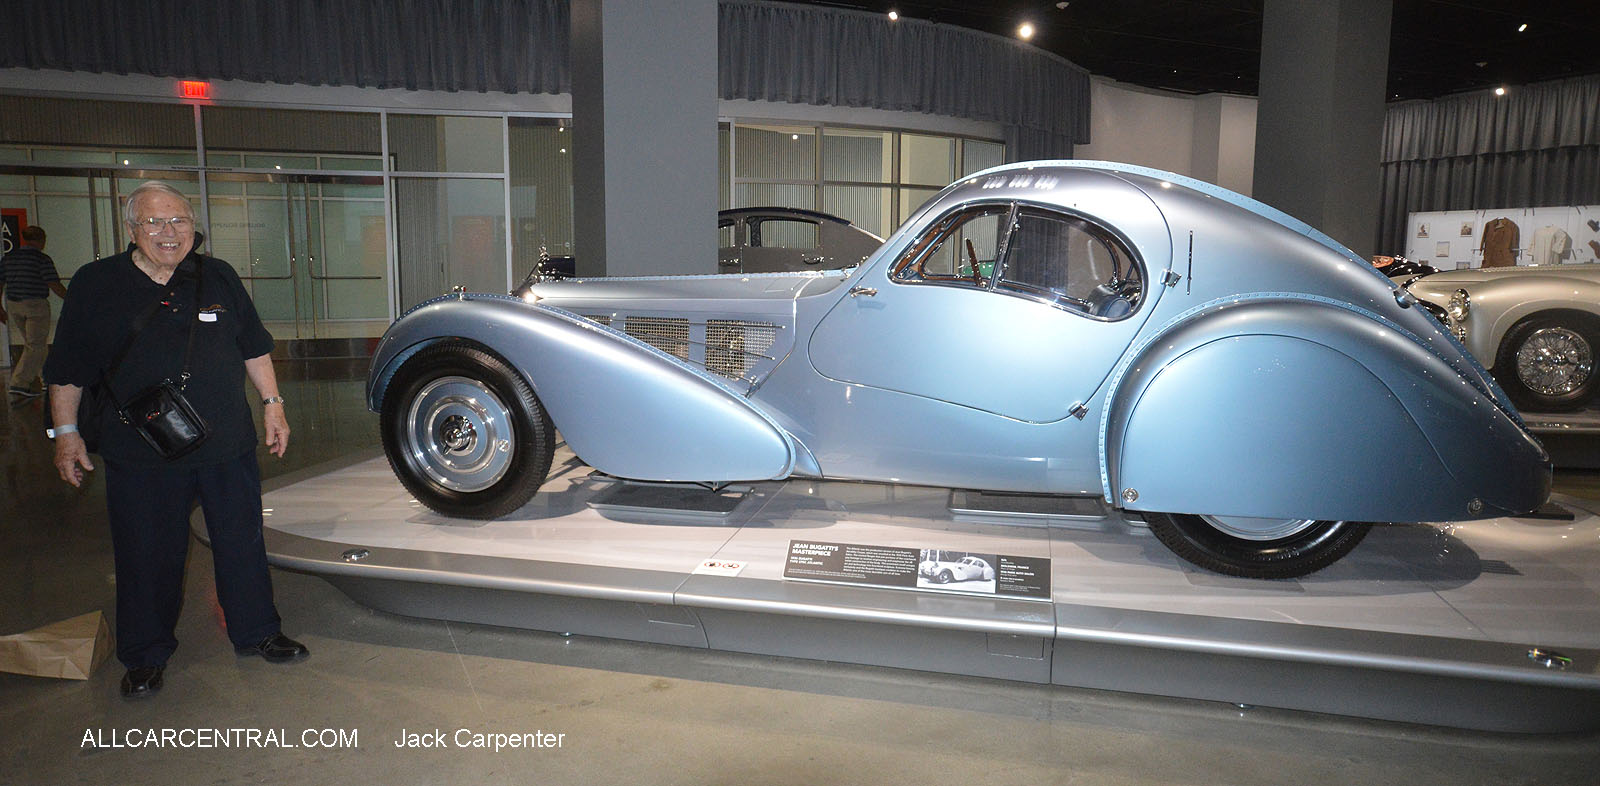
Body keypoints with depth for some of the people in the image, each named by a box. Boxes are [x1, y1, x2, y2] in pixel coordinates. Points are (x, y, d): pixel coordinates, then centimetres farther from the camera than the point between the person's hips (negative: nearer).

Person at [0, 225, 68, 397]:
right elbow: (54, 285, -15)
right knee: (35, 345, -3)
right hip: (36, 305, -7)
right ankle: (19, 383, -11)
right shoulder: (42, 258, -9)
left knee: (31, 343, 19)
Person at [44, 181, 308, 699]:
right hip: (139, 455, -2)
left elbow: (254, 347, 12)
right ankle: (146, 656, 26)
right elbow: (67, 369, 4)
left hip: (228, 444, 2)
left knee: (242, 543, 12)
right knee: (147, 557, 8)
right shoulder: (95, 285, 0)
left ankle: (256, 632, 29)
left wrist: (272, 404, 8)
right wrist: (66, 432, 1)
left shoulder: (219, 278, 5)